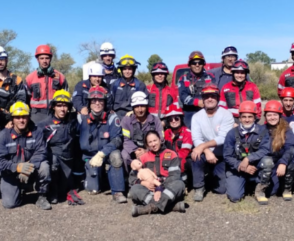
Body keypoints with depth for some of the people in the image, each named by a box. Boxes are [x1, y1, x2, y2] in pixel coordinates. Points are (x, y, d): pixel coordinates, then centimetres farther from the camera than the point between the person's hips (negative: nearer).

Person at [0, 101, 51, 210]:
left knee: (44, 166, -30)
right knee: (9, 203, -15)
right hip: (11, 174, 0)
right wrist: (17, 167, -35)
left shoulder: (36, 132, -9)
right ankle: (18, 190, 22)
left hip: (31, 171, 1)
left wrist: (30, 167, -36)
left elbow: (40, 152, -18)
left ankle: (42, 197, -9)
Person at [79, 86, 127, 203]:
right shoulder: (82, 119, -9)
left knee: (116, 156, -36)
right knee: (93, 189, -11)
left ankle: (117, 192, -24)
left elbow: (117, 140, -20)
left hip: (108, 153, -1)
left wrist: (101, 154, -30)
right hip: (90, 157, 1)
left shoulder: (112, 118, -13)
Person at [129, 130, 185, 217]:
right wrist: (144, 183, -15)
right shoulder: (144, 157, 12)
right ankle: (172, 205, -42)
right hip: (150, 190, 1)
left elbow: (174, 175, -6)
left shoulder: (171, 154, 6)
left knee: (179, 184, -31)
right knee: (134, 189, -27)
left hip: (168, 189, -1)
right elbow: (132, 177, 7)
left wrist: (160, 189, -21)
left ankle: (152, 207, -45)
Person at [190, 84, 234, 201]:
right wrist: (207, 151, -32)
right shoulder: (197, 116, -2)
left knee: (222, 188, -10)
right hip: (206, 152, 1)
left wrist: (203, 146, -33)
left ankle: (213, 176, 27)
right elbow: (196, 139, -13)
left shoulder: (226, 115, -10)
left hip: (222, 156, -1)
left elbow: (223, 138, -21)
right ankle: (199, 188, -12)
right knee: (196, 155, -34)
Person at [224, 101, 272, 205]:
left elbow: (265, 150, -19)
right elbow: (227, 156, -9)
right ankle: (244, 183, 19)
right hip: (237, 169, -1)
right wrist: (242, 167, -20)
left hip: (256, 167, 1)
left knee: (268, 160, -30)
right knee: (234, 197, -18)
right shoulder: (232, 133, -8)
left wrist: (248, 159, -29)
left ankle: (260, 191, -8)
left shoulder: (262, 131, -7)